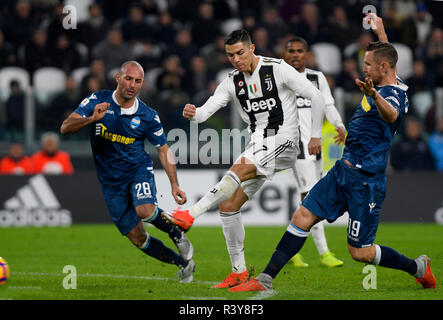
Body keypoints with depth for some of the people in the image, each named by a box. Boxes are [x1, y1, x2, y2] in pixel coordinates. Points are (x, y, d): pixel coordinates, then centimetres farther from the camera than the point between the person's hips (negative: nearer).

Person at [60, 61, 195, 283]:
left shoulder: (148, 116, -9)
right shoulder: (97, 101, -10)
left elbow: (163, 150, 2)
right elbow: (65, 128, -16)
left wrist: (174, 185, -8)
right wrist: (92, 119, -35)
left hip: (139, 170, -2)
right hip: (111, 180, 2)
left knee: (145, 210, -33)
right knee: (137, 238, 1)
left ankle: (177, 234, -2)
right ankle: (183, 264, 19)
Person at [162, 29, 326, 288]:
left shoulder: (278, 69, -8)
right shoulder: (233, 82, 8)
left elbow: (316, 97, -4)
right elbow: (208, 109, -2)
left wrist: (315, 135, -5)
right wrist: (193, 114, -26)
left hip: (282, 142, -7)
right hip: (258, 146, 7)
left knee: (239, 169, -33)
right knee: (229, 205, -1)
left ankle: (190, 215, -38)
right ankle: (239, 272, 6)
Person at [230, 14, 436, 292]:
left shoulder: (395, 94, -20)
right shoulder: (384, 84, 7)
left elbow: (391, 114, -47)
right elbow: (386, 57, 33)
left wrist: (375, 96, -67)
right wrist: (381, 33, 44)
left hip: (366, 181, -9)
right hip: (343, 172, 9)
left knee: (360, 252, -2)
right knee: (303, 217, 2)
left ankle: (417, 267, 20)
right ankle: (266, 280, 5)